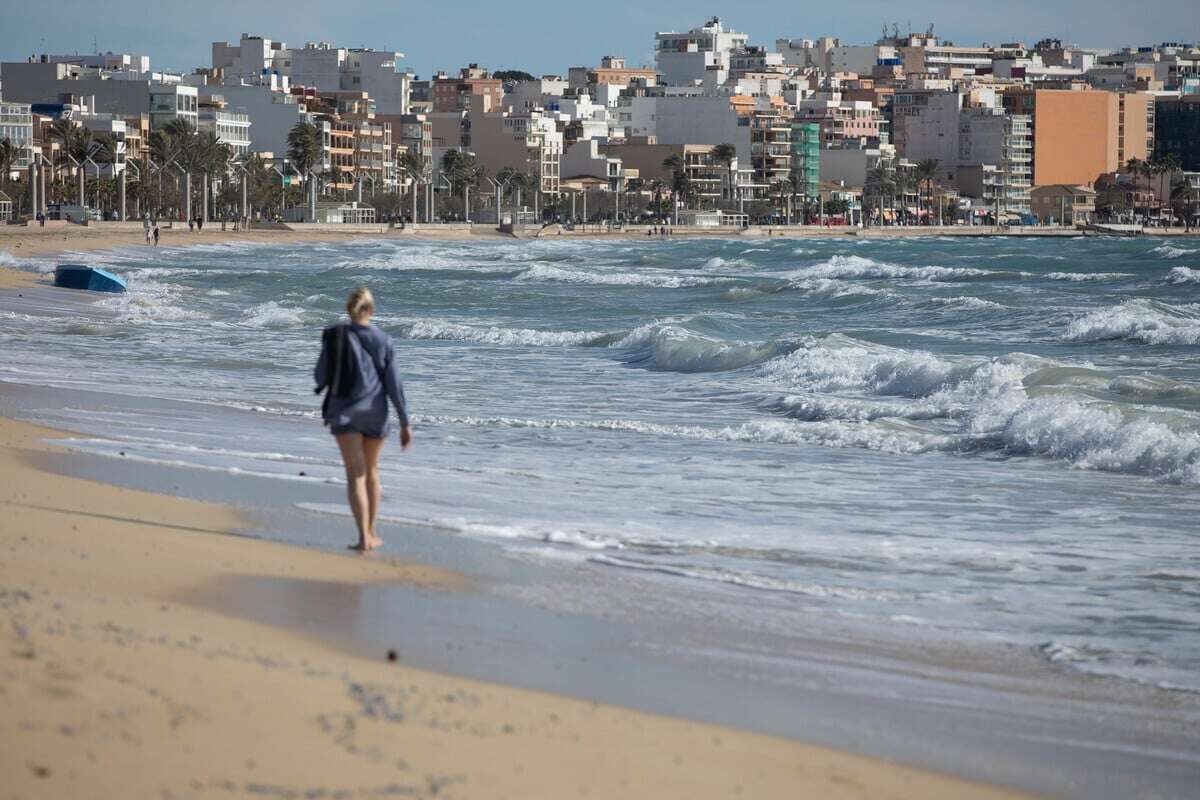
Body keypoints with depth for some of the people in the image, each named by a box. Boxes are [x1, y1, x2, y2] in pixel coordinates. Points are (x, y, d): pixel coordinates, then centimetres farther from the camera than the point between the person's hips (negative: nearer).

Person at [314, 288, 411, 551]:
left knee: (356, 474, -4)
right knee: (372, 472, 19)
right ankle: (371, 533, 28)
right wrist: (405, 423, -2)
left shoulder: (335, 337, -5)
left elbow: (320, 377, -1)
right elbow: (394, 384, -5)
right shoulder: (382, 341, -4)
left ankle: (364, 537, -17)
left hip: (344, 411, -1)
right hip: (375, 412, 1)